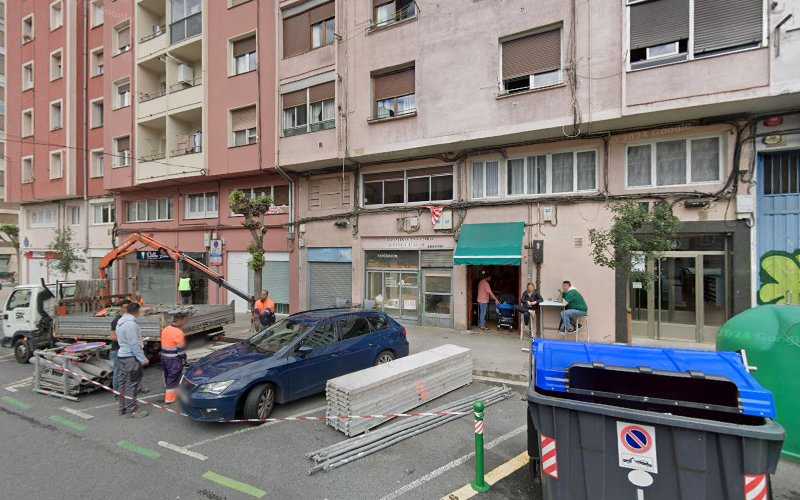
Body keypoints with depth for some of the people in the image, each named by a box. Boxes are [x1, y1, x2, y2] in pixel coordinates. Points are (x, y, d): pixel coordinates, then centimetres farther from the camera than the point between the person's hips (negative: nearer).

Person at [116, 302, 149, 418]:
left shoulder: (120, 322, 12)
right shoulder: (130, 324, -20)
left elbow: (120, 340, 15)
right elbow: (134, 344, -22)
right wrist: (143, 359, -18)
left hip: (122, 355, 10)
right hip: (131, 357, -10)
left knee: (124, 383, 16)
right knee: (132, 384, -4)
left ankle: (123, 408, 26)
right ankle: (132, 410, 0)